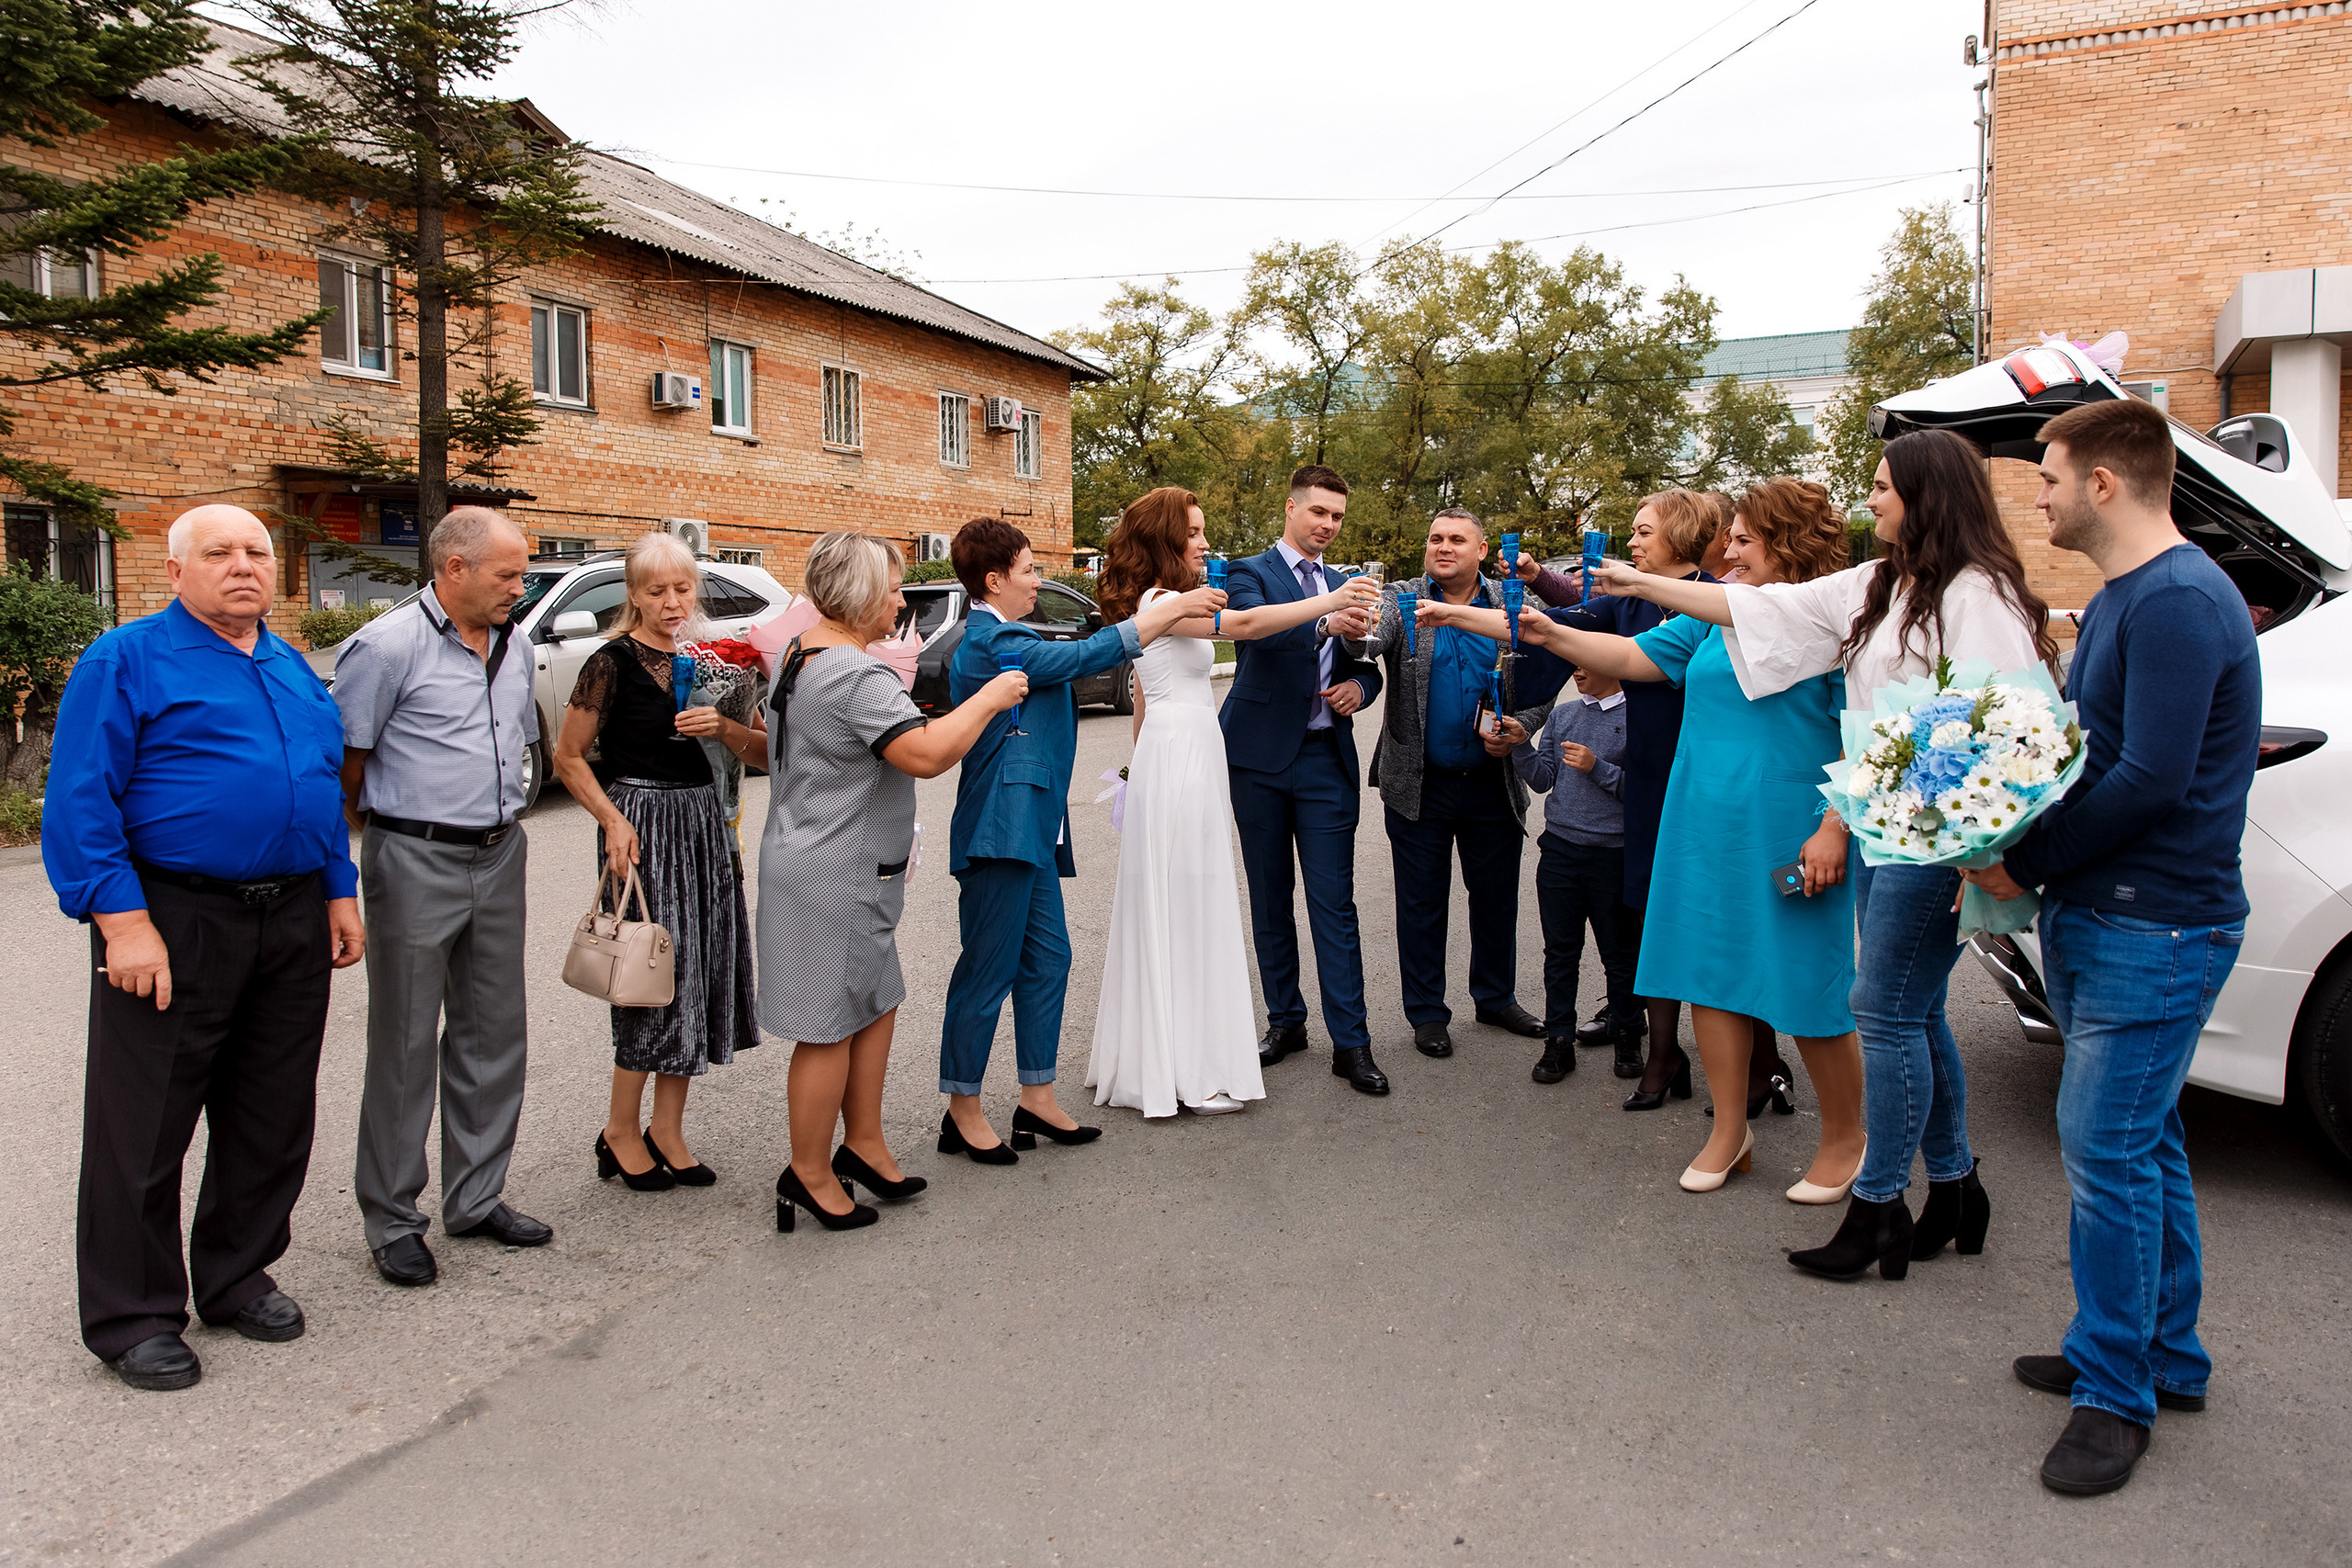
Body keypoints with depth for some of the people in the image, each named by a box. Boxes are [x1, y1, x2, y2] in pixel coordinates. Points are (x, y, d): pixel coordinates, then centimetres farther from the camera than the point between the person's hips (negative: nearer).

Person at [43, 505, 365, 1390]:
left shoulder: (295, 671, 15)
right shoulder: (127, 662, -4)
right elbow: (80, 803, -10)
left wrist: (340, 893, 15)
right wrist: (121, 918, -18)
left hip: (292, 927, 6)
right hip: (174, 925, -6)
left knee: (273, 1118, 13)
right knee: (144, 1127, 2)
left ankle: (237, 1277, 30)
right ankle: (133, 1318, 16)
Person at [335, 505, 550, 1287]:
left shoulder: (512, 647, 11)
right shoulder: (388, 645, -11)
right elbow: (345, 759, -9)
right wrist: (374, 840, -3)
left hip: (498, 857, 7)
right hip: (417, 863, -7)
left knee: (495, 1034, 11)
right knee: (406, 1044, 2)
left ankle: (476, 1196, 25)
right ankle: (391, 1221, 14)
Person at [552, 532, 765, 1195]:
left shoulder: (705, 660, 10)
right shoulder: (614, 661, -6)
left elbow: (762, 746, 9)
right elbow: (568, 756, -5)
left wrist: (722, 727, -11)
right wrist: (612, 819, -17)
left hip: (703, 823, 6)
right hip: (642, 825, -6)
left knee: (700, 970, 7)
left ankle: (667, 1132, 18)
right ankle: (620, 1132, 12)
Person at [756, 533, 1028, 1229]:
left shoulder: (800, 653, 12)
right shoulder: (859, 676, -22)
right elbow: (928, 754, -31)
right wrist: (989, 697, -18)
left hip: (809, 855, 11)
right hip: (836, 875, -11)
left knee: (875, 1007, 17)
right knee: (831, 1028, 0)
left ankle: (863, 1145, 28)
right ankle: (810, 1174, 13)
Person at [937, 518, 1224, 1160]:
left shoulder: (995, 638, 19)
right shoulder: (993, 642, -14)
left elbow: (1073, 660, 21)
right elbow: (1084, 656, -18)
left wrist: (1173, 616, 14)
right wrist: (1174, 607, -11)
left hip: (1030, 830, 11)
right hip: (1001, 832, -11)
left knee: (1047, 959, 12)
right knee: (988, 971, -2)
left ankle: (1037, 1099, 21)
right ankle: (963, 1111, 10)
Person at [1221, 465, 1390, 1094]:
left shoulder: (1344, 587, 14)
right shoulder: (1250, 573, -1)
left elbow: (1367, 664, 21)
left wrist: (1359, 686, -3)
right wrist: (1324, 624, -39)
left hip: (1326, 759, 2)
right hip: (1261, 758, -2)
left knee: (1334, 902, -2)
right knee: (1270, 898, 9)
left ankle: (1351, 1042, 1)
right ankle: (1285, 1020, 23)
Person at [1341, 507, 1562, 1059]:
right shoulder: (1401, 601, -3)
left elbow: (1543, 684, 5)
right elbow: (1370, 640, -24)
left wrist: (1520, 729, -13)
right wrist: (1350, 629, -47)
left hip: (1493, 782, 2)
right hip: (1419, 784, -2)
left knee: (1497, 898, 15)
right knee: (1422, 904, 8)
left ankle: (1496, 998, 34)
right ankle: (1427, 1013, 22)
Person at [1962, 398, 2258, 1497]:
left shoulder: (2178, 601, -19)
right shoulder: (2119, 598, 15)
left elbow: (2152, 778, -24)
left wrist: (2029, 864, -15)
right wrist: (2028, 853, 3)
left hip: (2154, 932, -10)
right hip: (2101, 920, 10)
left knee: (2106, 1151, -5)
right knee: (2140, 1142, 17)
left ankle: (2117, 1391, 9)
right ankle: (2166, 1356, 31)